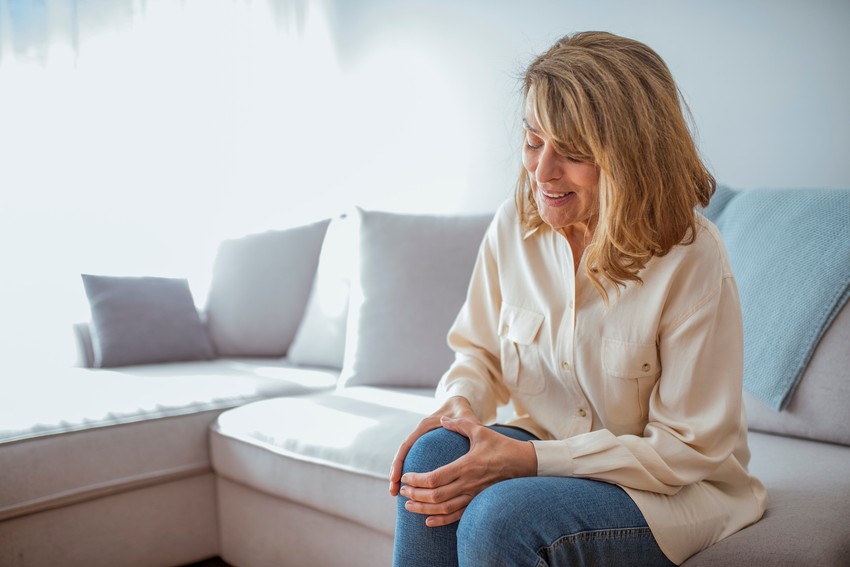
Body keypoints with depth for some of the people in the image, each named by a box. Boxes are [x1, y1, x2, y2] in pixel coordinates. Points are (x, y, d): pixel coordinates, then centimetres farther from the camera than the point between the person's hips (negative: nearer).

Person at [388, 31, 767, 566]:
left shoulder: (692, 259, -20)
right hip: (545, 448, 5)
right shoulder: (514, 226, -5)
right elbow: (479, 349, 9)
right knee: (434, 453, -24)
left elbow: (687, 449, -17)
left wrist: (529, 459, -26)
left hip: (679, 490, -4)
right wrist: (460, 402, -16)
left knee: (497, 516, -31)